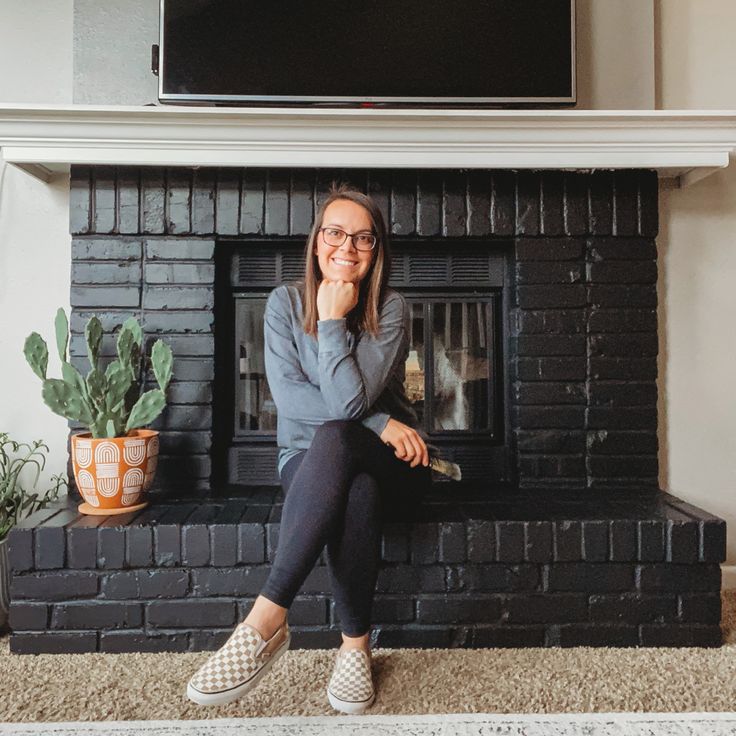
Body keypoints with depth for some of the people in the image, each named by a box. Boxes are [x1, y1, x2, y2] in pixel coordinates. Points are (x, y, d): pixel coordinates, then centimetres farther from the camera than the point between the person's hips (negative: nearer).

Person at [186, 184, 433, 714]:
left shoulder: (392, 310, -7)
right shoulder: (286, 302, -1)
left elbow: (348, 401, -19)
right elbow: (288, 396, -11)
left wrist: (333, 319, -17)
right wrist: (378, 422, -18)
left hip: (392, 462, 0)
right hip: (309, 460, 1)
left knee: (334, 438, -36)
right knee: (356, 490, -37)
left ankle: (267, 619, -27)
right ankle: (357, 643, -20)